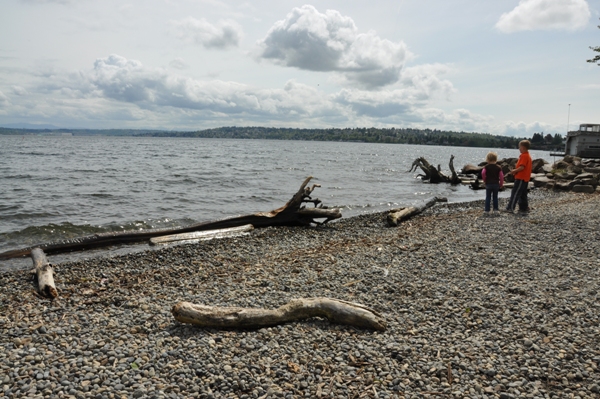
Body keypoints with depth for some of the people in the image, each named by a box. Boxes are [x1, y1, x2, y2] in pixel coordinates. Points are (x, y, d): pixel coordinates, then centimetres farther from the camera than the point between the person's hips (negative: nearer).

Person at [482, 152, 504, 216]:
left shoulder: (486, 167, -6)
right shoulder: (498, 168, 0)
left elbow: (483, 173, -17)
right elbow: (501, 176, -2)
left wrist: (484, 180, 0)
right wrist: (501, 184, 9)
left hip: (488, 184, -2)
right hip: (496, 184, 2)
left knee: (488, 198, 2)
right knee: (495, 197, 13)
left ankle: (487, 211, -1)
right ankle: (495, 210, 14)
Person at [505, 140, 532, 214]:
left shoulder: (524, 156, -16)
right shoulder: (527, 155, 15)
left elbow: (522, 167, -23)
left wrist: (514, 171, -10)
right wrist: (515, 171, 11)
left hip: (521, 178, -10)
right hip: (525, 178, 10)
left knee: (515, 193, -6)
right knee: (522, 194, 14)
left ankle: (510, 208, -5)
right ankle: (524, 208, 17)